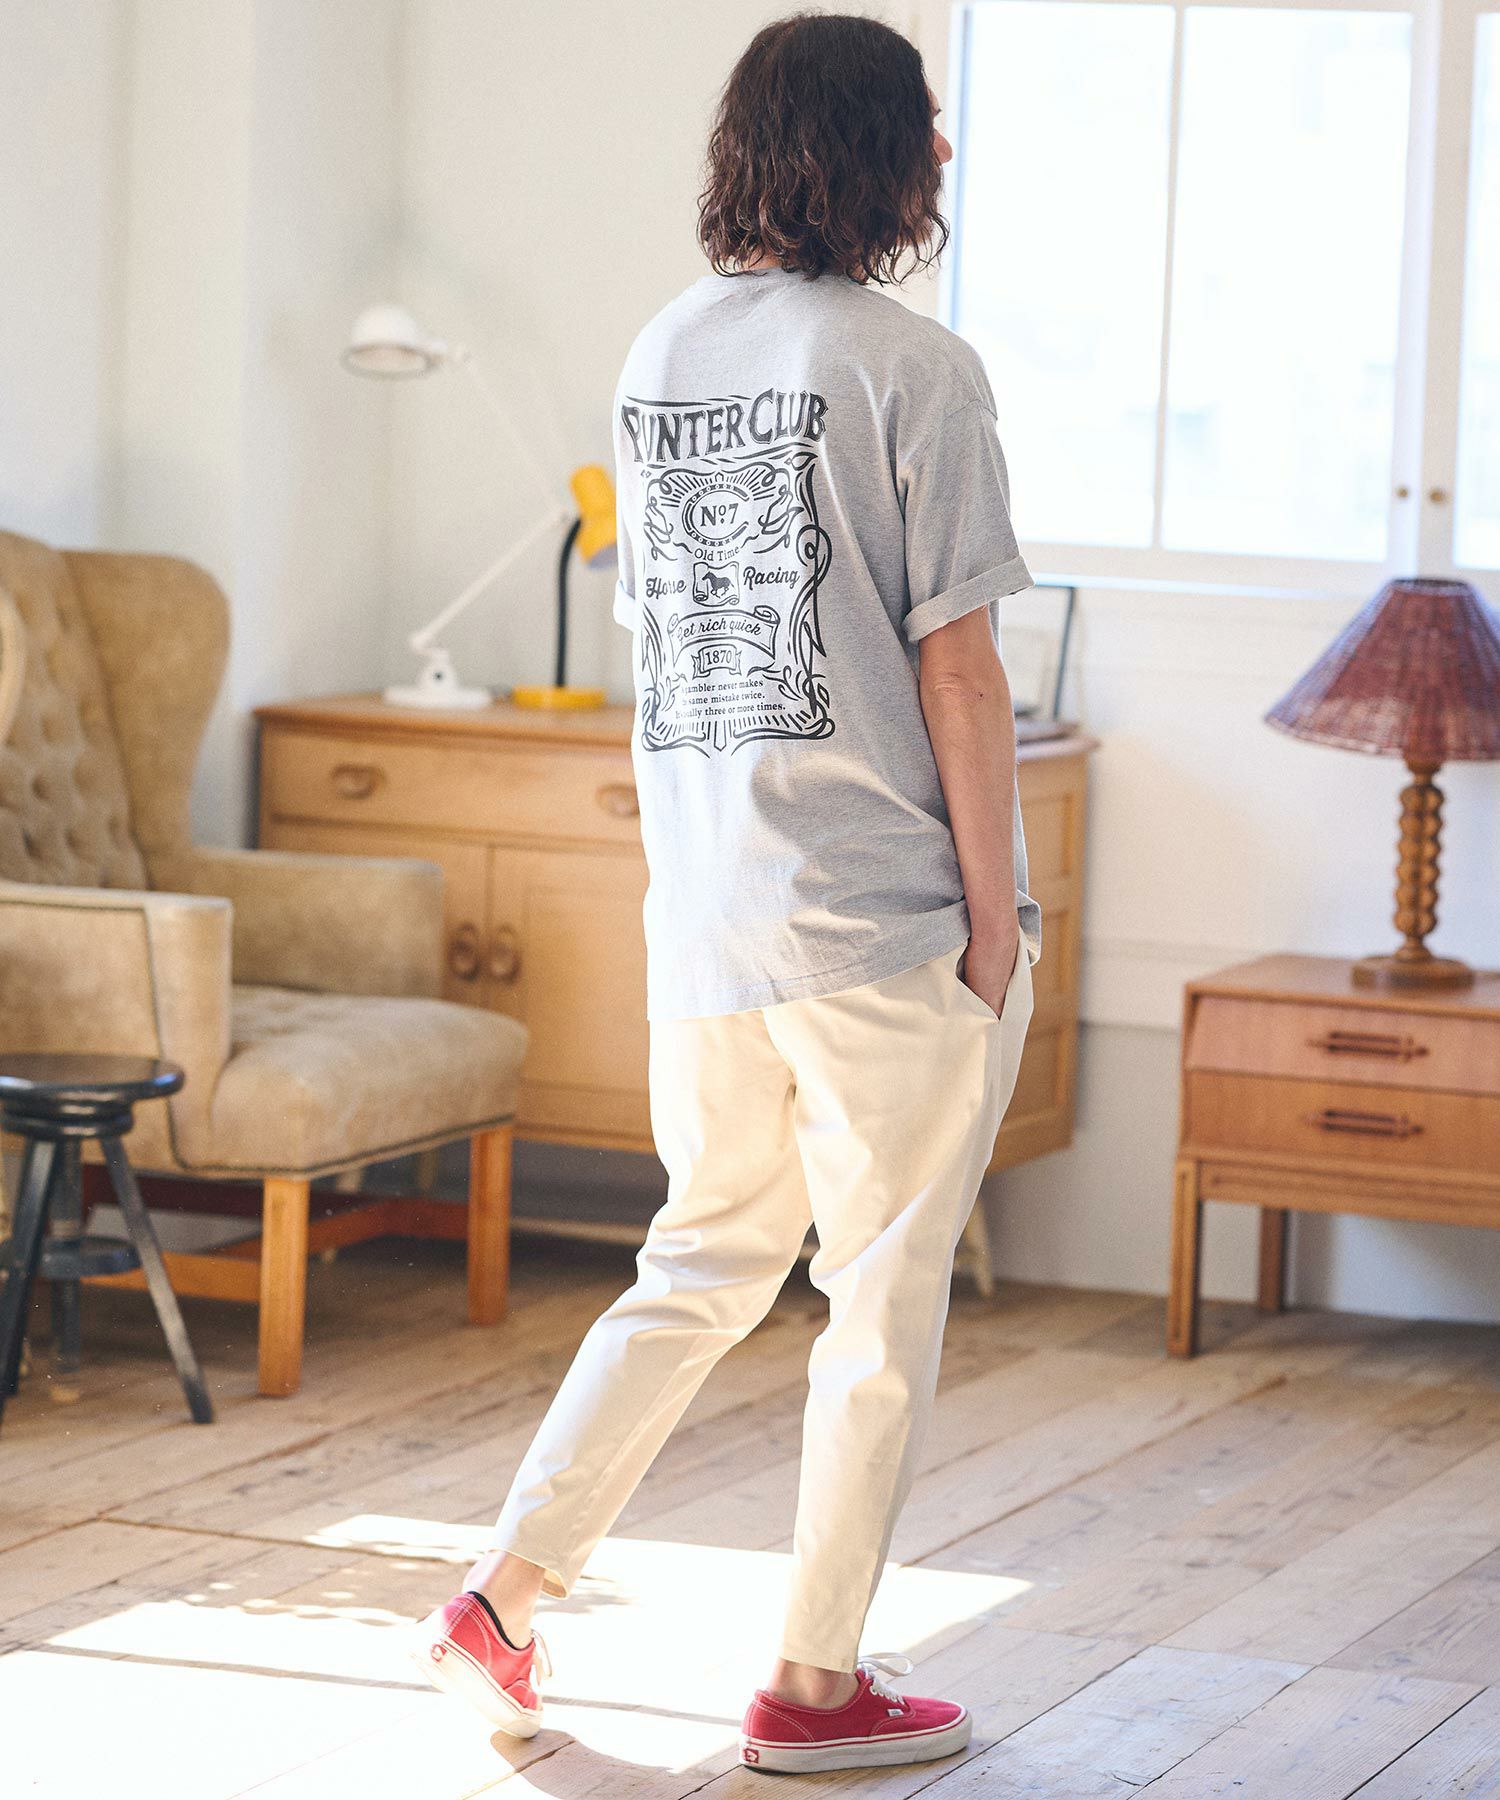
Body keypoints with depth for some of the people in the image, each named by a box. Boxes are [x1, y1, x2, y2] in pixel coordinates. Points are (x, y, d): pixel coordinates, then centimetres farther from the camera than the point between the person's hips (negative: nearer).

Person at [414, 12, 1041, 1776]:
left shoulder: (657, 356, 9)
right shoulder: (914, 370, -11)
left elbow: (659, 621, 13)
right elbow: (955, 665, -12)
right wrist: (994, 906, -7)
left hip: (701, 907, 7)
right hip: (885, 911, -6)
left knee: (706, 1262, 19)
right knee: (885, 1295, 6)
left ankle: (501, 1596, 13)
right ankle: (816, 1683, 13)